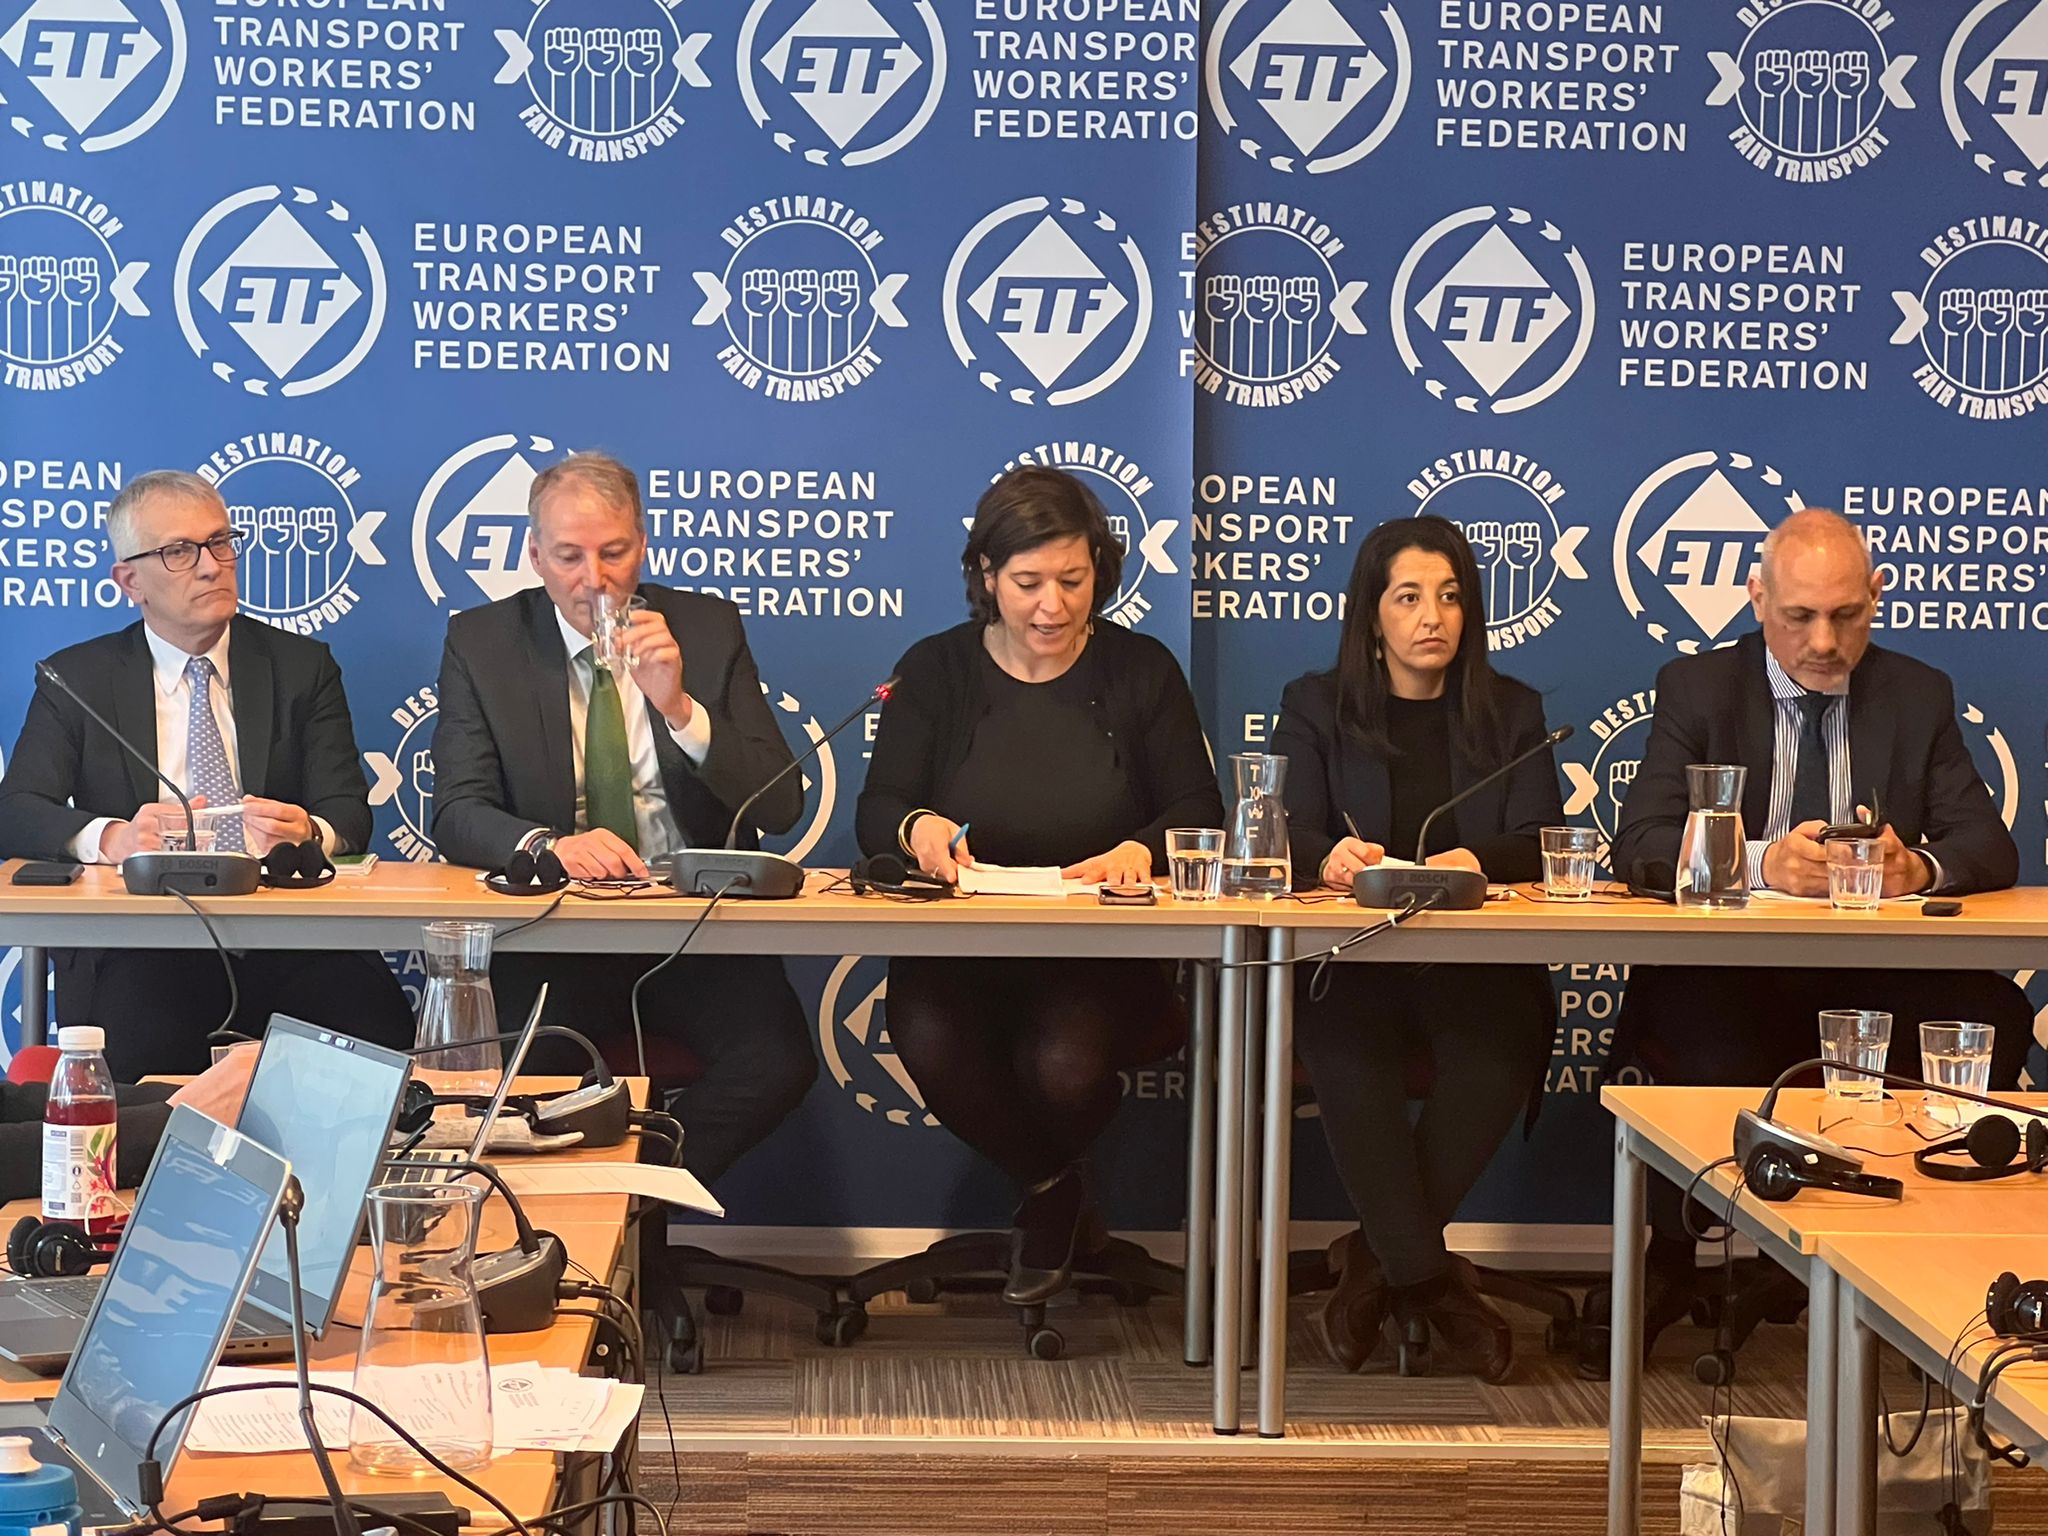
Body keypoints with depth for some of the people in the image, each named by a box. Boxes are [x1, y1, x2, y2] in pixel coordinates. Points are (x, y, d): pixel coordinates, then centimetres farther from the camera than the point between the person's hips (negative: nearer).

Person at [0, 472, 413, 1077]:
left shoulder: (303, 666, 15)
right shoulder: (76, 679, 12)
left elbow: (348, 812, 6)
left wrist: (308, 834, -19)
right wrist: (112, 838, -20)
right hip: (141, 946, -2)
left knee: (378, 1020, -30)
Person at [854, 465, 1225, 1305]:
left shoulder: (1143, 670, 7)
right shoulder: (935, 670, 7)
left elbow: (1198, 811, 2)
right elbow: (875, 815, 1)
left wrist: (1142, 849, -22)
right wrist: (916, 825, -25)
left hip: (1105, 952, -1)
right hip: (957, 947, 1)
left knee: (1065, 1060, -33)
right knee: (932, 1042, -33)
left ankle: (1042, 1193, 8)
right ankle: (1053, 1193, -1)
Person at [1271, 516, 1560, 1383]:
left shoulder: (1511, 712, 18)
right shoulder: (1316, 707, 15)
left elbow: (1538, 843, 4)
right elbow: (1286, 832, 0)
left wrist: (1479, 862, -20)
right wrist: (1328, 856, -26)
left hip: (1479, 964, 1)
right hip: (1351, 963, -1)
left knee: (1496, 1058, -34)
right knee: (1347, 1056, -36)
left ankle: (1376, 1266, -18)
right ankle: (1431, 1286, -26)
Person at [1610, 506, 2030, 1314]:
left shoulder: (1919, 695, 11)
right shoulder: (1696, 688, 5)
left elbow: (1991, 847, 2)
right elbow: (1637, 845, -8)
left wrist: (1920, 868, -23)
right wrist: (1760, 862, -27)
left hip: (1873, 981, 2)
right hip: (1729, 973, -2)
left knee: (1995, 1015, -28)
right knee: (1689, 1025, -36)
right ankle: (1671, 1260, -13)